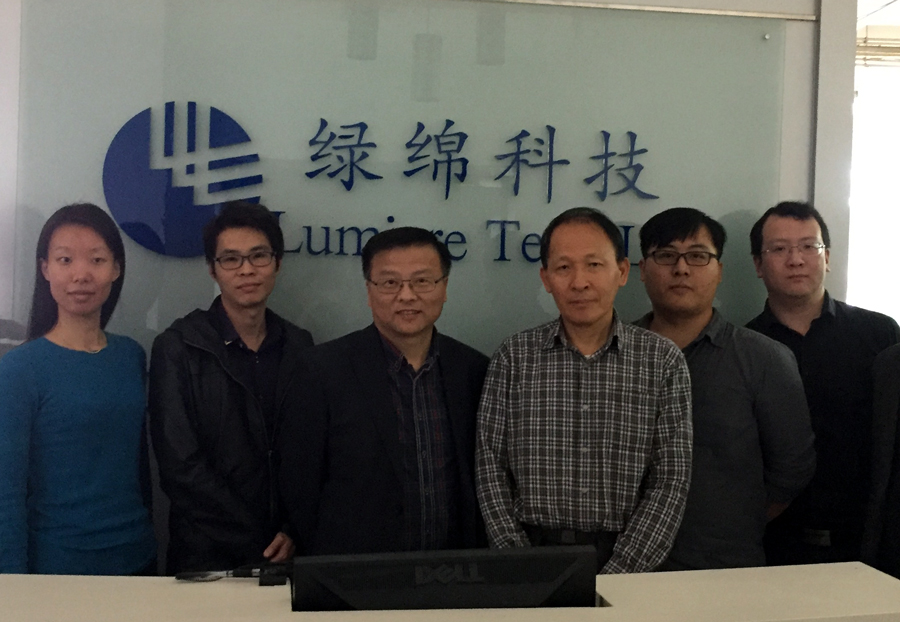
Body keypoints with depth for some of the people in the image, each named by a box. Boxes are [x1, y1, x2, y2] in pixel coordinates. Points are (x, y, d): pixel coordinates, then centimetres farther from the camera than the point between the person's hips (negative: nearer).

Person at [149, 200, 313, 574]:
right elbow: (180, 466, -12)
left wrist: (295, 533, -8)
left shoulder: (299, 347, 4)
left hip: (289, 553, 3)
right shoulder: (177, 348, -7)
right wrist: (259, 545, -12)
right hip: (207, 558, -3)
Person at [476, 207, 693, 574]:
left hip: (622, 560, 0)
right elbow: (490, 467, 4)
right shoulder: (514, 357, 6)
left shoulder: (662, 360, 4)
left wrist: (619, 574, -8)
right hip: (533, 550, 0)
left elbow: (671, 479, 1)